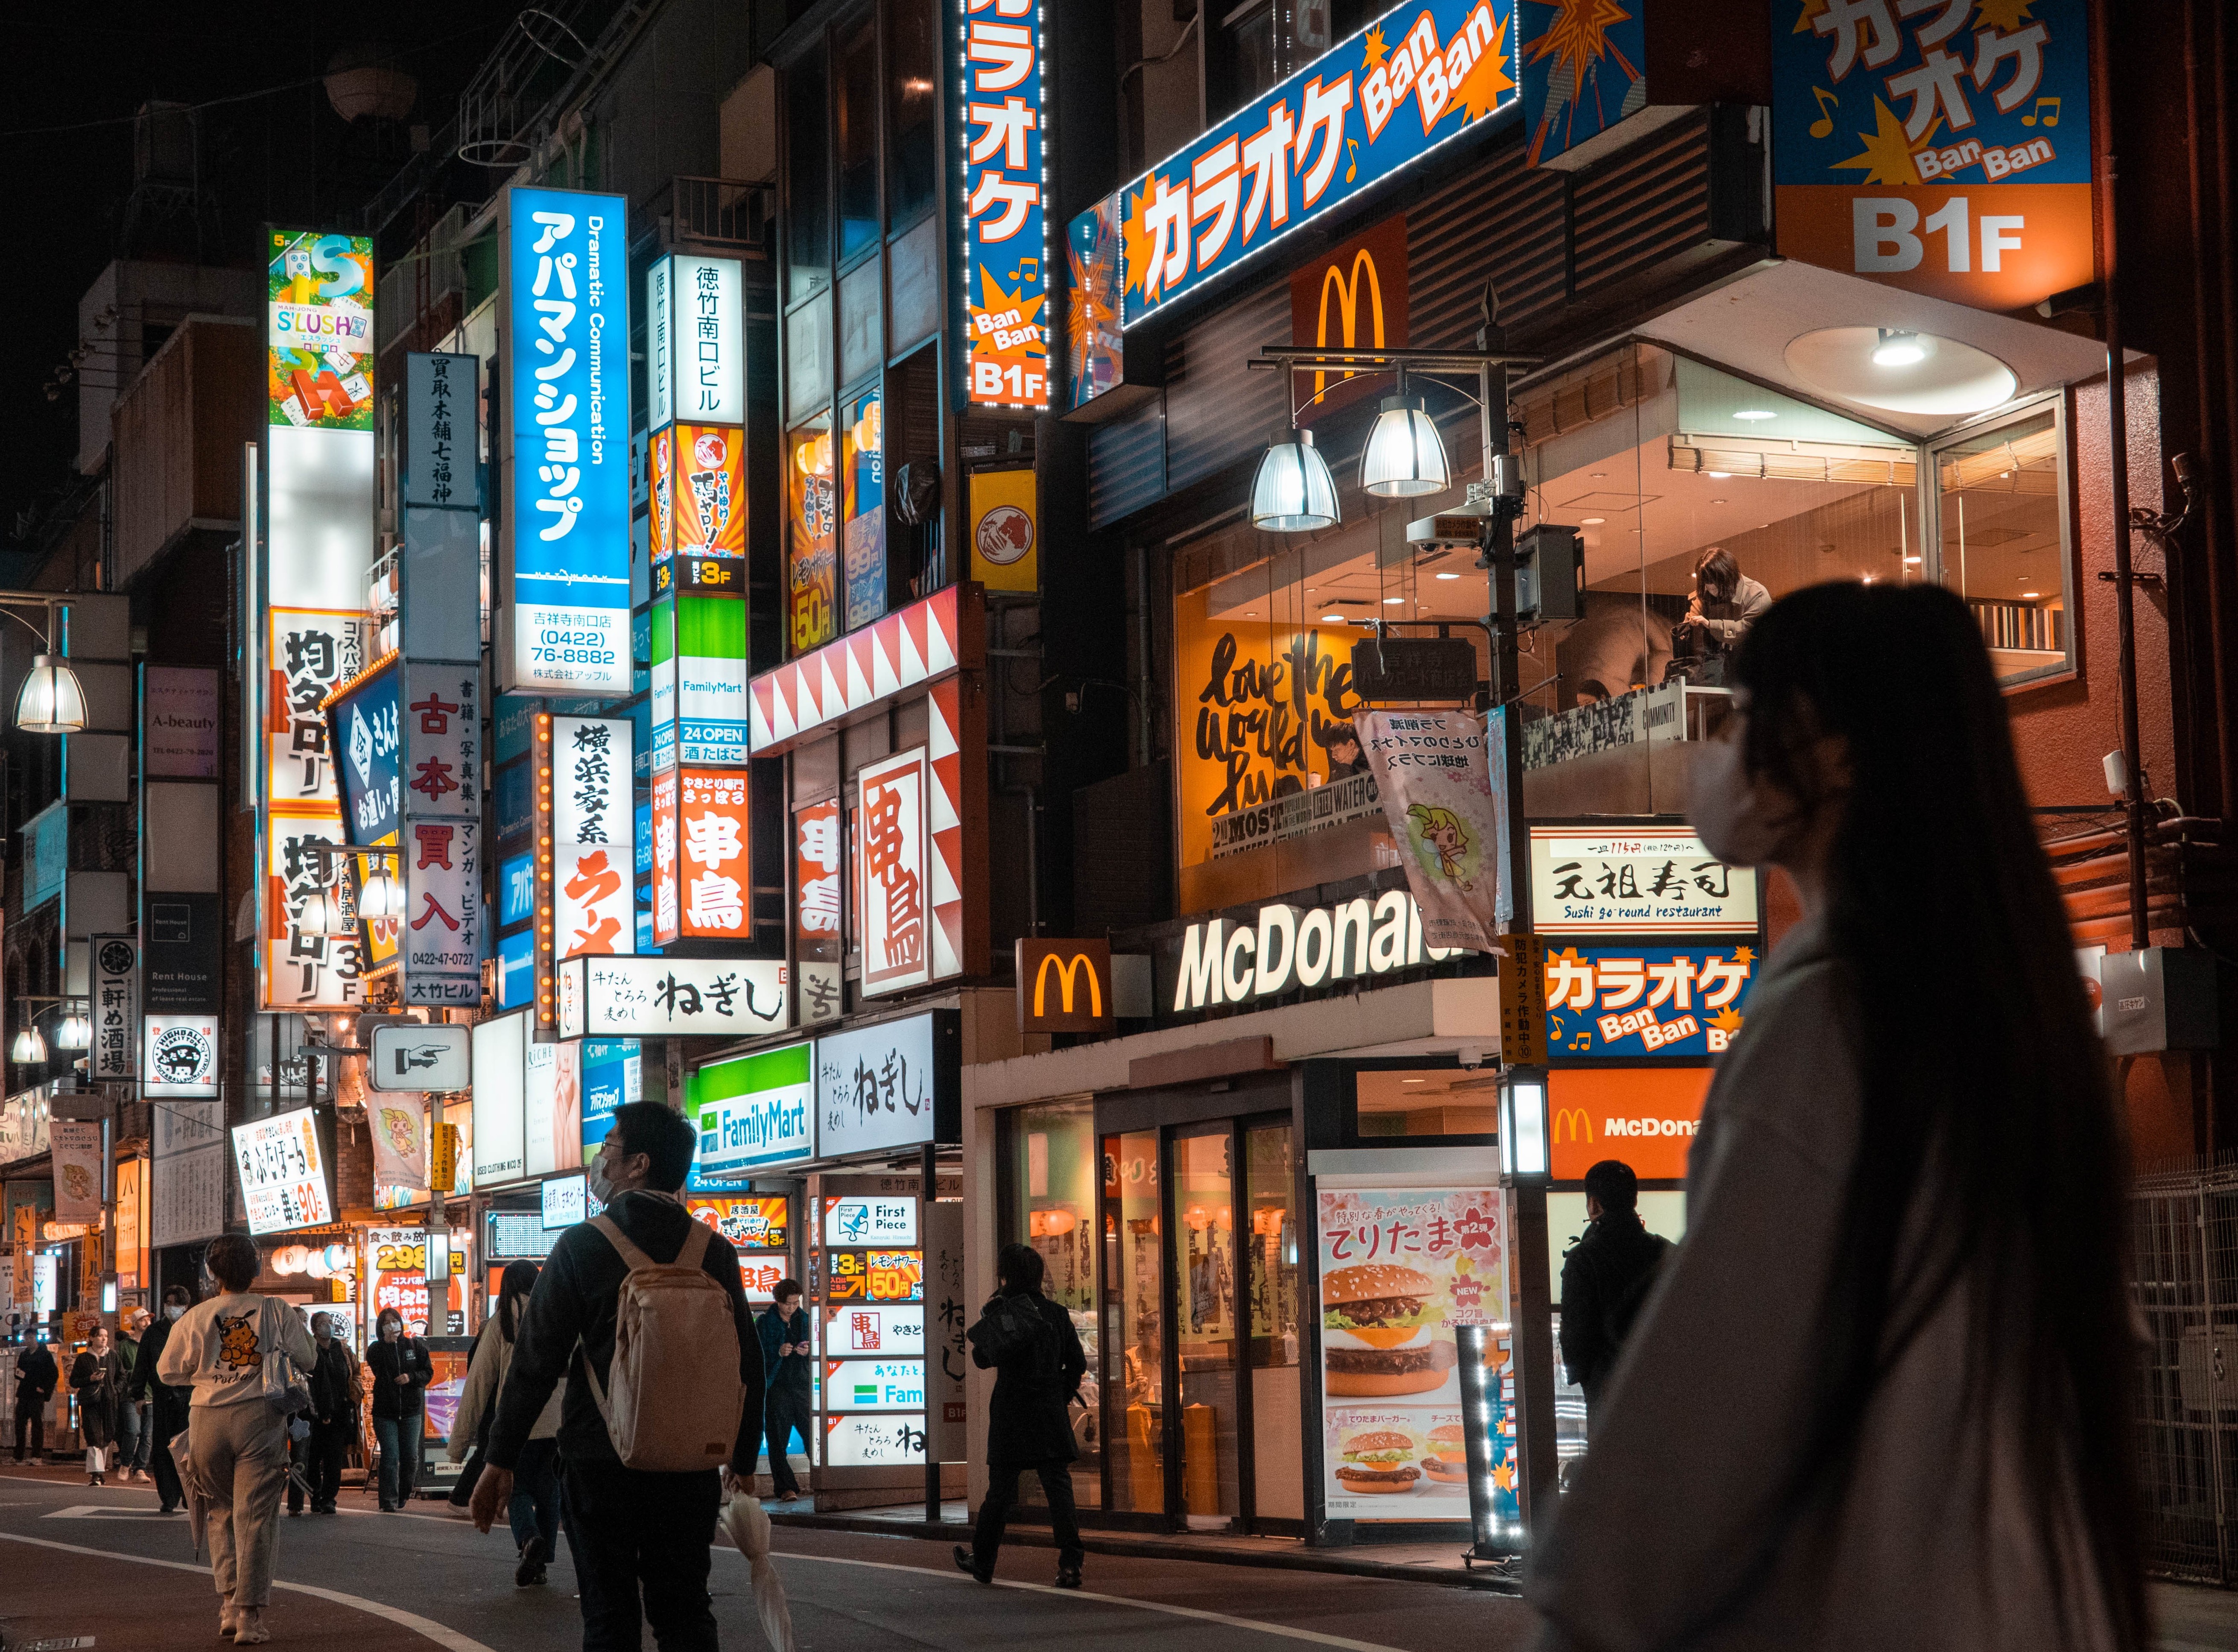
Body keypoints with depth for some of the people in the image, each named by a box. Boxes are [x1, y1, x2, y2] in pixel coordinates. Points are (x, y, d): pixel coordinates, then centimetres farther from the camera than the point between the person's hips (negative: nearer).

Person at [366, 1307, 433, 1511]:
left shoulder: (415, 1346, 7)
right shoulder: (376, 1349, 1)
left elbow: (428, 1372, 6)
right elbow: (378, 1370, -18)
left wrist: (411, 1377, -12)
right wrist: (387, 1343, -23)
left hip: (411, 1410, 2)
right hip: (385, 1412, -2)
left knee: (410, 1456, 5)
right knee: (390, 1457, -8)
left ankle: (404, 1494, 26)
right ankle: (389, 1501, -6)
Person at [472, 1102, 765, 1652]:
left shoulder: (582, 1246, -7)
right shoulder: (715, 1252, 2)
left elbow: (535, 1361, -8)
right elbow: (747, 1365, 7)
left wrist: (499, 1462, -2)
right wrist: (744, 1458, 19)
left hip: (601, 1463, -3)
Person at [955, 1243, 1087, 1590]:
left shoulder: (998, 1311, -8)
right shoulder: (1056, 1313, 5)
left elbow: (982, 1359, -6)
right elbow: (1078, 1363, 6)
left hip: (1011, 1415, -3)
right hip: (1052, 1413, 3)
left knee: (1000, 1490, 8)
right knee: (1059, 1487, 0)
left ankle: (983, 1561, 21)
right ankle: (1070, 1564, -10)